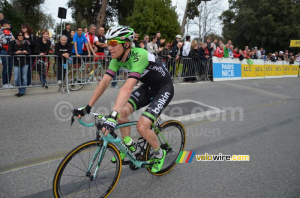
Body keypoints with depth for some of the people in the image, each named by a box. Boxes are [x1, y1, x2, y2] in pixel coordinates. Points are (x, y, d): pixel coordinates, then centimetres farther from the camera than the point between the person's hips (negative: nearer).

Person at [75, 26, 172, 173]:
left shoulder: (138, 56, -33)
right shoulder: (118, 58, -9)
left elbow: (127, 88, -44)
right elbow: (104, 82, -9)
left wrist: (112, 116, -50)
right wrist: (87, 108, -11)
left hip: (164, 89, -7)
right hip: (148, 87, 7)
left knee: (142, 126, -17)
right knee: (123, 111, -11)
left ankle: (159, 154, 13)